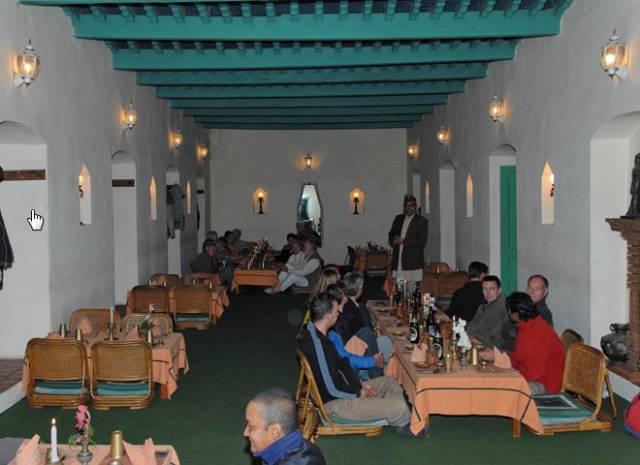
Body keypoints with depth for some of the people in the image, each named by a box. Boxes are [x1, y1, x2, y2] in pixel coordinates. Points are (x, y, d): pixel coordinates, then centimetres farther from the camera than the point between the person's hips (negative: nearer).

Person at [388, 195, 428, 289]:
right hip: (398, 261, 4)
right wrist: (395, 240, -5)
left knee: (411, 287, -8)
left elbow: (422, 241, -7)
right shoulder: (398, 219, 18)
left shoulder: (422, 221, 2)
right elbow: (391, 235, 19)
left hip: (412, 263, -4)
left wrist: (403, 241, -12)